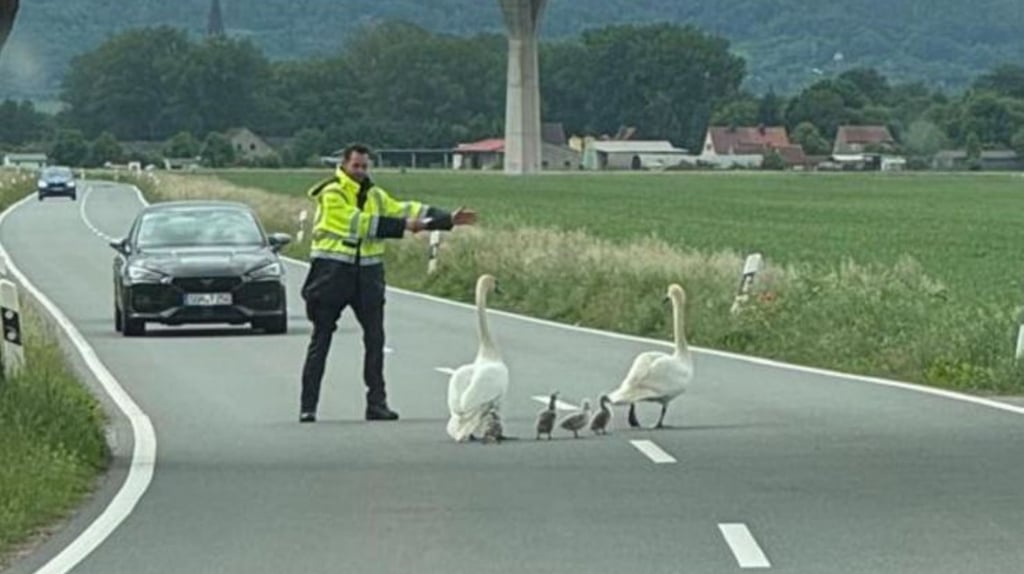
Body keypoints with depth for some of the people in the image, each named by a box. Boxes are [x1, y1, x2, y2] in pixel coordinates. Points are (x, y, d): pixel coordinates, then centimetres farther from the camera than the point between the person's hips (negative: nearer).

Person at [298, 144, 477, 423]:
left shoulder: (374, 195, 14)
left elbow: (404, 209, 10)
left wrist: (449, 219, 2)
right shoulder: (332, 194, -9)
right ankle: (308, 406, 2)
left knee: (375, 339, 1)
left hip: (367, 273, 6)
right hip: (332, 272, -6)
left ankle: (377, 402, 5)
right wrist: (403, 226, -18)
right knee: (320, 341, -1)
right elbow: (359, 223, -17)